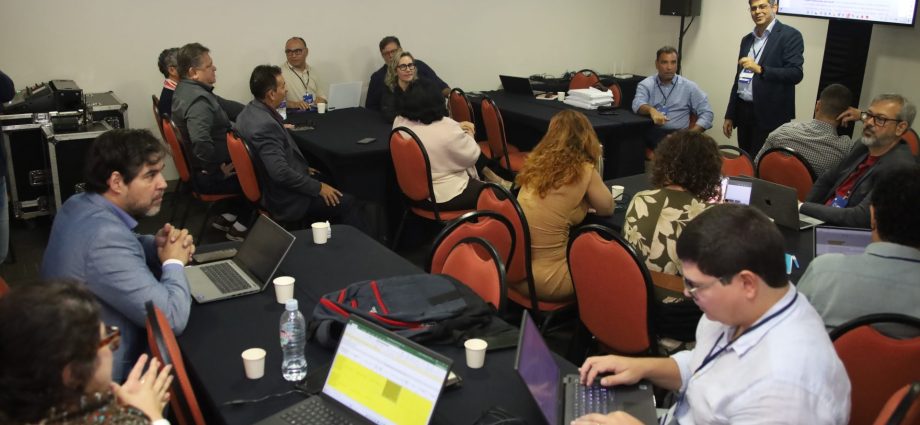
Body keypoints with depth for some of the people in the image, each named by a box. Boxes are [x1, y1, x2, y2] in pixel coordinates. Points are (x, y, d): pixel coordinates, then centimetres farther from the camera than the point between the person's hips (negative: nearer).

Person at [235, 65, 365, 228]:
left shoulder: (251, 111, 2)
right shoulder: (264, 124, -28)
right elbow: (281, 173, -30)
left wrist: (301, 167, 14)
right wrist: (318, 188, -20)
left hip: (272, 188, 10)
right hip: (286, 198, -10)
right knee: (346, 203, -5)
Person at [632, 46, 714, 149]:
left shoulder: (689, 86, 13)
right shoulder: (646, 85, 11)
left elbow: (706, 113, 9)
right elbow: (637, 104, -9)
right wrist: (651, 110, -33)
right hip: (651, 132, -1)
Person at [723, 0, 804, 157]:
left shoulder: (790, 35, -5)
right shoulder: (747, 40, 14)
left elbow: (796, 74, -14)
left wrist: (760, 69, -23)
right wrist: (730, 115, 15)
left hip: (770, 116, -6)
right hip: (744, 112, 6)